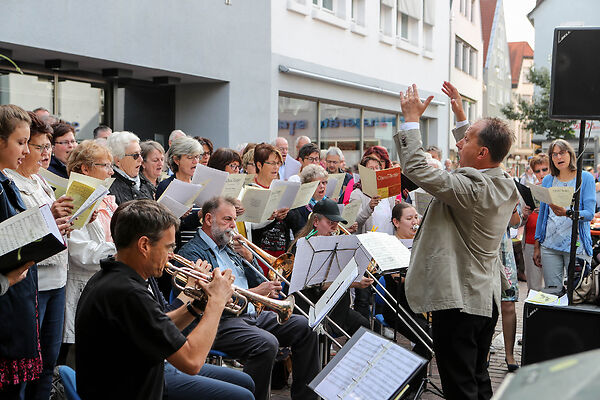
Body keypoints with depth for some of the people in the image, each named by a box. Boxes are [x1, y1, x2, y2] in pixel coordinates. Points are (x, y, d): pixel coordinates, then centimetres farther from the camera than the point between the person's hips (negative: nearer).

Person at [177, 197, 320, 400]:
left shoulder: (228, 248, 23)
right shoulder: (191, 252, -5)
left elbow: (256, 282, 24)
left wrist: (249, 258, 6)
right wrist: (255, 292, -19)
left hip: (251, 314, 9)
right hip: (221, 321, -9)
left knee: (303, 327, -3)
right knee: (267, 343, -33)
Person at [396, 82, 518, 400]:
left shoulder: (470, 187, -23)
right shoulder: (506, 186, 4)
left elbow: (416, 168, -24)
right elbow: (471, 166, 24)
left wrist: (411, 119, -14)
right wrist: (461, 116, 26)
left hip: (457, 300, -9)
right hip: (487, 299, 10)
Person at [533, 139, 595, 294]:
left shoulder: (585, 178, 1)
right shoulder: (547, 180, 12)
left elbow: (590, 214, -8)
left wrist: (567, 213, -28)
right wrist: (537, 246, 12)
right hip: (549, 245, 3)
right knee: (552, 291, 2)